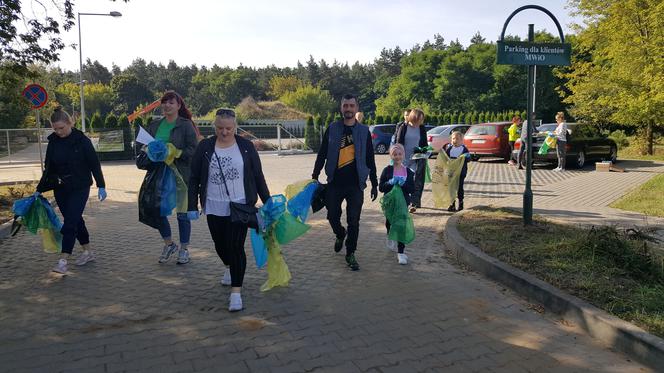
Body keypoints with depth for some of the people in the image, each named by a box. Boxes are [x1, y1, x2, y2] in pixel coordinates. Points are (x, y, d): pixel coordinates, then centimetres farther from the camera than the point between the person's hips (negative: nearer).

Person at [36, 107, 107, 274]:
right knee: (75, 220, 12)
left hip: (79, 188, -5)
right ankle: (87, 252, 25)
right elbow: (48, 168, 11)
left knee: (70, 222, -10)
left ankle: (63, 261, -10)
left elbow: (94, 164, -7)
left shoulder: (81, 140, -9)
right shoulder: (53, 142, 4)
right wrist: (40, 189, 10)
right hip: (60, 189, 5)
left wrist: (101, 186, -10)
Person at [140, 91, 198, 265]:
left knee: (182, 213, 5)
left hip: (181, 175, -5)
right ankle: (169, 244, 28)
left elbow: (193, 150, -12)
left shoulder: (186, 125, -6)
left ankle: (183, 249, 21)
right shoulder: (155, 125, 10)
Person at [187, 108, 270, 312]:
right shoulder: (205, 147, 1)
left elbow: (258, 176, 4)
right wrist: (192, 206, -1)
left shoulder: (246, 146, -1)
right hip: (214, 208, 2)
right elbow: (194, 178, 4)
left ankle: (236, 292, -2)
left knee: (236, 247, -8)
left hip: (240, 206, -2)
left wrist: (267, 201, 3)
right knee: (220, 244, 16)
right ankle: (229, 267, 48)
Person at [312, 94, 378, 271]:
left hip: (355, 183, -1)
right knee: (332, 216, 8)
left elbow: (370, 160, 9)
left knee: (353, 221, 0)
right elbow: (322, 154, 8)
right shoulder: (332, 129, 5)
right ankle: (340, 235, 41)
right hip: (335, 182, 1)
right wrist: (314, 176, 3)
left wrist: (374, 184, 8)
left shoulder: (364, 131, 5)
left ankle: (351, 254, 15)